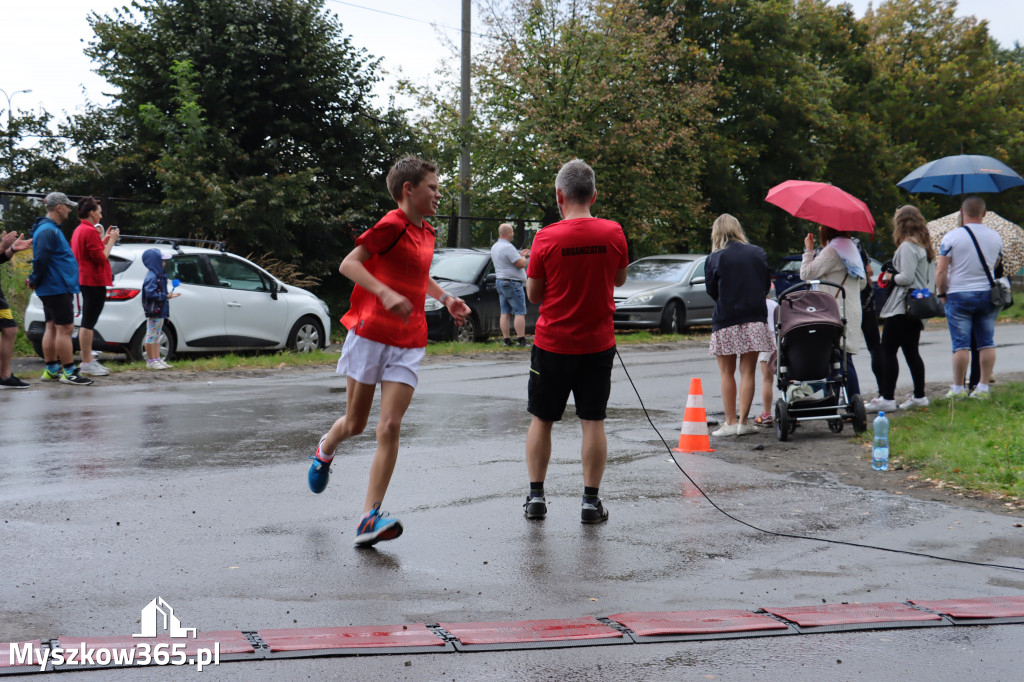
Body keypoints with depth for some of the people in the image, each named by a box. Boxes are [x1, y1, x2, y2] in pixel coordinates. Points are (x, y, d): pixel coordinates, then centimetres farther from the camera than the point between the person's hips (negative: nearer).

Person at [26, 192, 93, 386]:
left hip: (52, 288, 11)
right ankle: (69, 372, -7)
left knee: (52, 328, 13)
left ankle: (51, 370, 19)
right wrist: (35, 280, -10)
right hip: (58, 288, -11)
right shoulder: (48, 231, -17)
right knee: (65, 329, -9)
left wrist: (35, 280, 14)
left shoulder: (50, 229, 17)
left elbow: (41, 260, 22)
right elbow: (41, 260, -22)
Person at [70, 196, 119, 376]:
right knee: (88, 323, -9)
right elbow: (101, 258, -19)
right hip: (94, 281, -11)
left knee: (87, 323, 15)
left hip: (85, 280, 11)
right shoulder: (90, 231, -16)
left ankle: (88, 361, 21)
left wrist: (105, 240, 15)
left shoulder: (79, 231, 15)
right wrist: (111, 241, -8)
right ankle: (87, 363, -7)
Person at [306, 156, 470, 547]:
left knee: (390, 427, -8)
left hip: (408, 343, 5)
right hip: (370, 335, -5)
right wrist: (386, 293, -30)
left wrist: (445, 298, 18)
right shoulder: (392, 225, -10)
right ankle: (325, 450, 44)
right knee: (355, 424, 7)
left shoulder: (426, 232, 13)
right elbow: (349, 264, -17)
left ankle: (370, 518, -11)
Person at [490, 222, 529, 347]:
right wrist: (523, 257, 1)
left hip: (500, 281, 9)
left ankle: (506, 339, 7)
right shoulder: (508, 247, -19)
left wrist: (520, 255, 21)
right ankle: (521, 339, -11)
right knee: (520, 312, -7)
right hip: (512, 283, -9)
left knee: (505, 312, 8)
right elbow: (521, 264, -20)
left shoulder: (494, 247, 13)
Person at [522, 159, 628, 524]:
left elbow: (533, 294, -2)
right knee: (593, 422, 6)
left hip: (553, 343, -1)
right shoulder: (613, 233, -5)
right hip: (598, 343, 1)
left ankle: (536, 495, 14)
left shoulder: (546, 237, -11)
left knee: (541, 420, 12)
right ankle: (591, 500, 7)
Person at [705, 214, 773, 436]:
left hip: (726, 320, -2)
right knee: (748, 372, 5)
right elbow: (767, 284, 10)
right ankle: (743, 422, 2)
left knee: (727, 373, 8)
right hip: (755, 318, 2)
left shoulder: (714, 259, -6)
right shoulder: (758, 253, 2)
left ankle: (730, 422, 7)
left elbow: (712, 291, 1)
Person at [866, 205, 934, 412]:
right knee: (911, 351, 13)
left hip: (901, 309, -10)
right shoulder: (923, 246, 16)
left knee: (887, 350, -8)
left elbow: (907, 277, -21)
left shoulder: (907, 246, -13)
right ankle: (919, 396, 15)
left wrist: (891, 277, -3)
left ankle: (887, 398, -10)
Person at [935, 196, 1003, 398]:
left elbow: (941, 271, -9)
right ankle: (983, 386, 8)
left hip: (959, 295, -3)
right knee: (987, 343, 7)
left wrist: (941, 293, 2)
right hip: (988, 294, 4)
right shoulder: (995, 237, 6)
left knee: (961, 344, -2)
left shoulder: (952, 237, -9)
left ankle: (958, 389, 2)